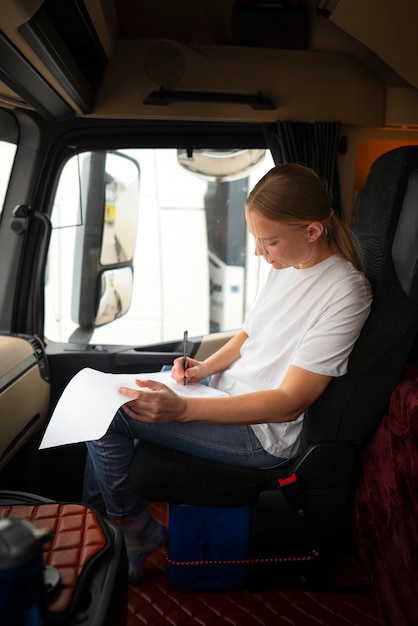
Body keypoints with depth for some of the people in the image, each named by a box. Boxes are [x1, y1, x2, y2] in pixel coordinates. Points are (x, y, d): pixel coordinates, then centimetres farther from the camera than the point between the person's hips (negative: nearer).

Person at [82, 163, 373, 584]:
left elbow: (289, 403, -25)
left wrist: (182, 408, -33)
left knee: (108, 414, -14)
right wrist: (206, 367, -3)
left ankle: (138, 533, 9)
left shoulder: (344, 292, -22)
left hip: (266, 431, -9)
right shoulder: (287, 264, 3)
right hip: (228, 391, 9)